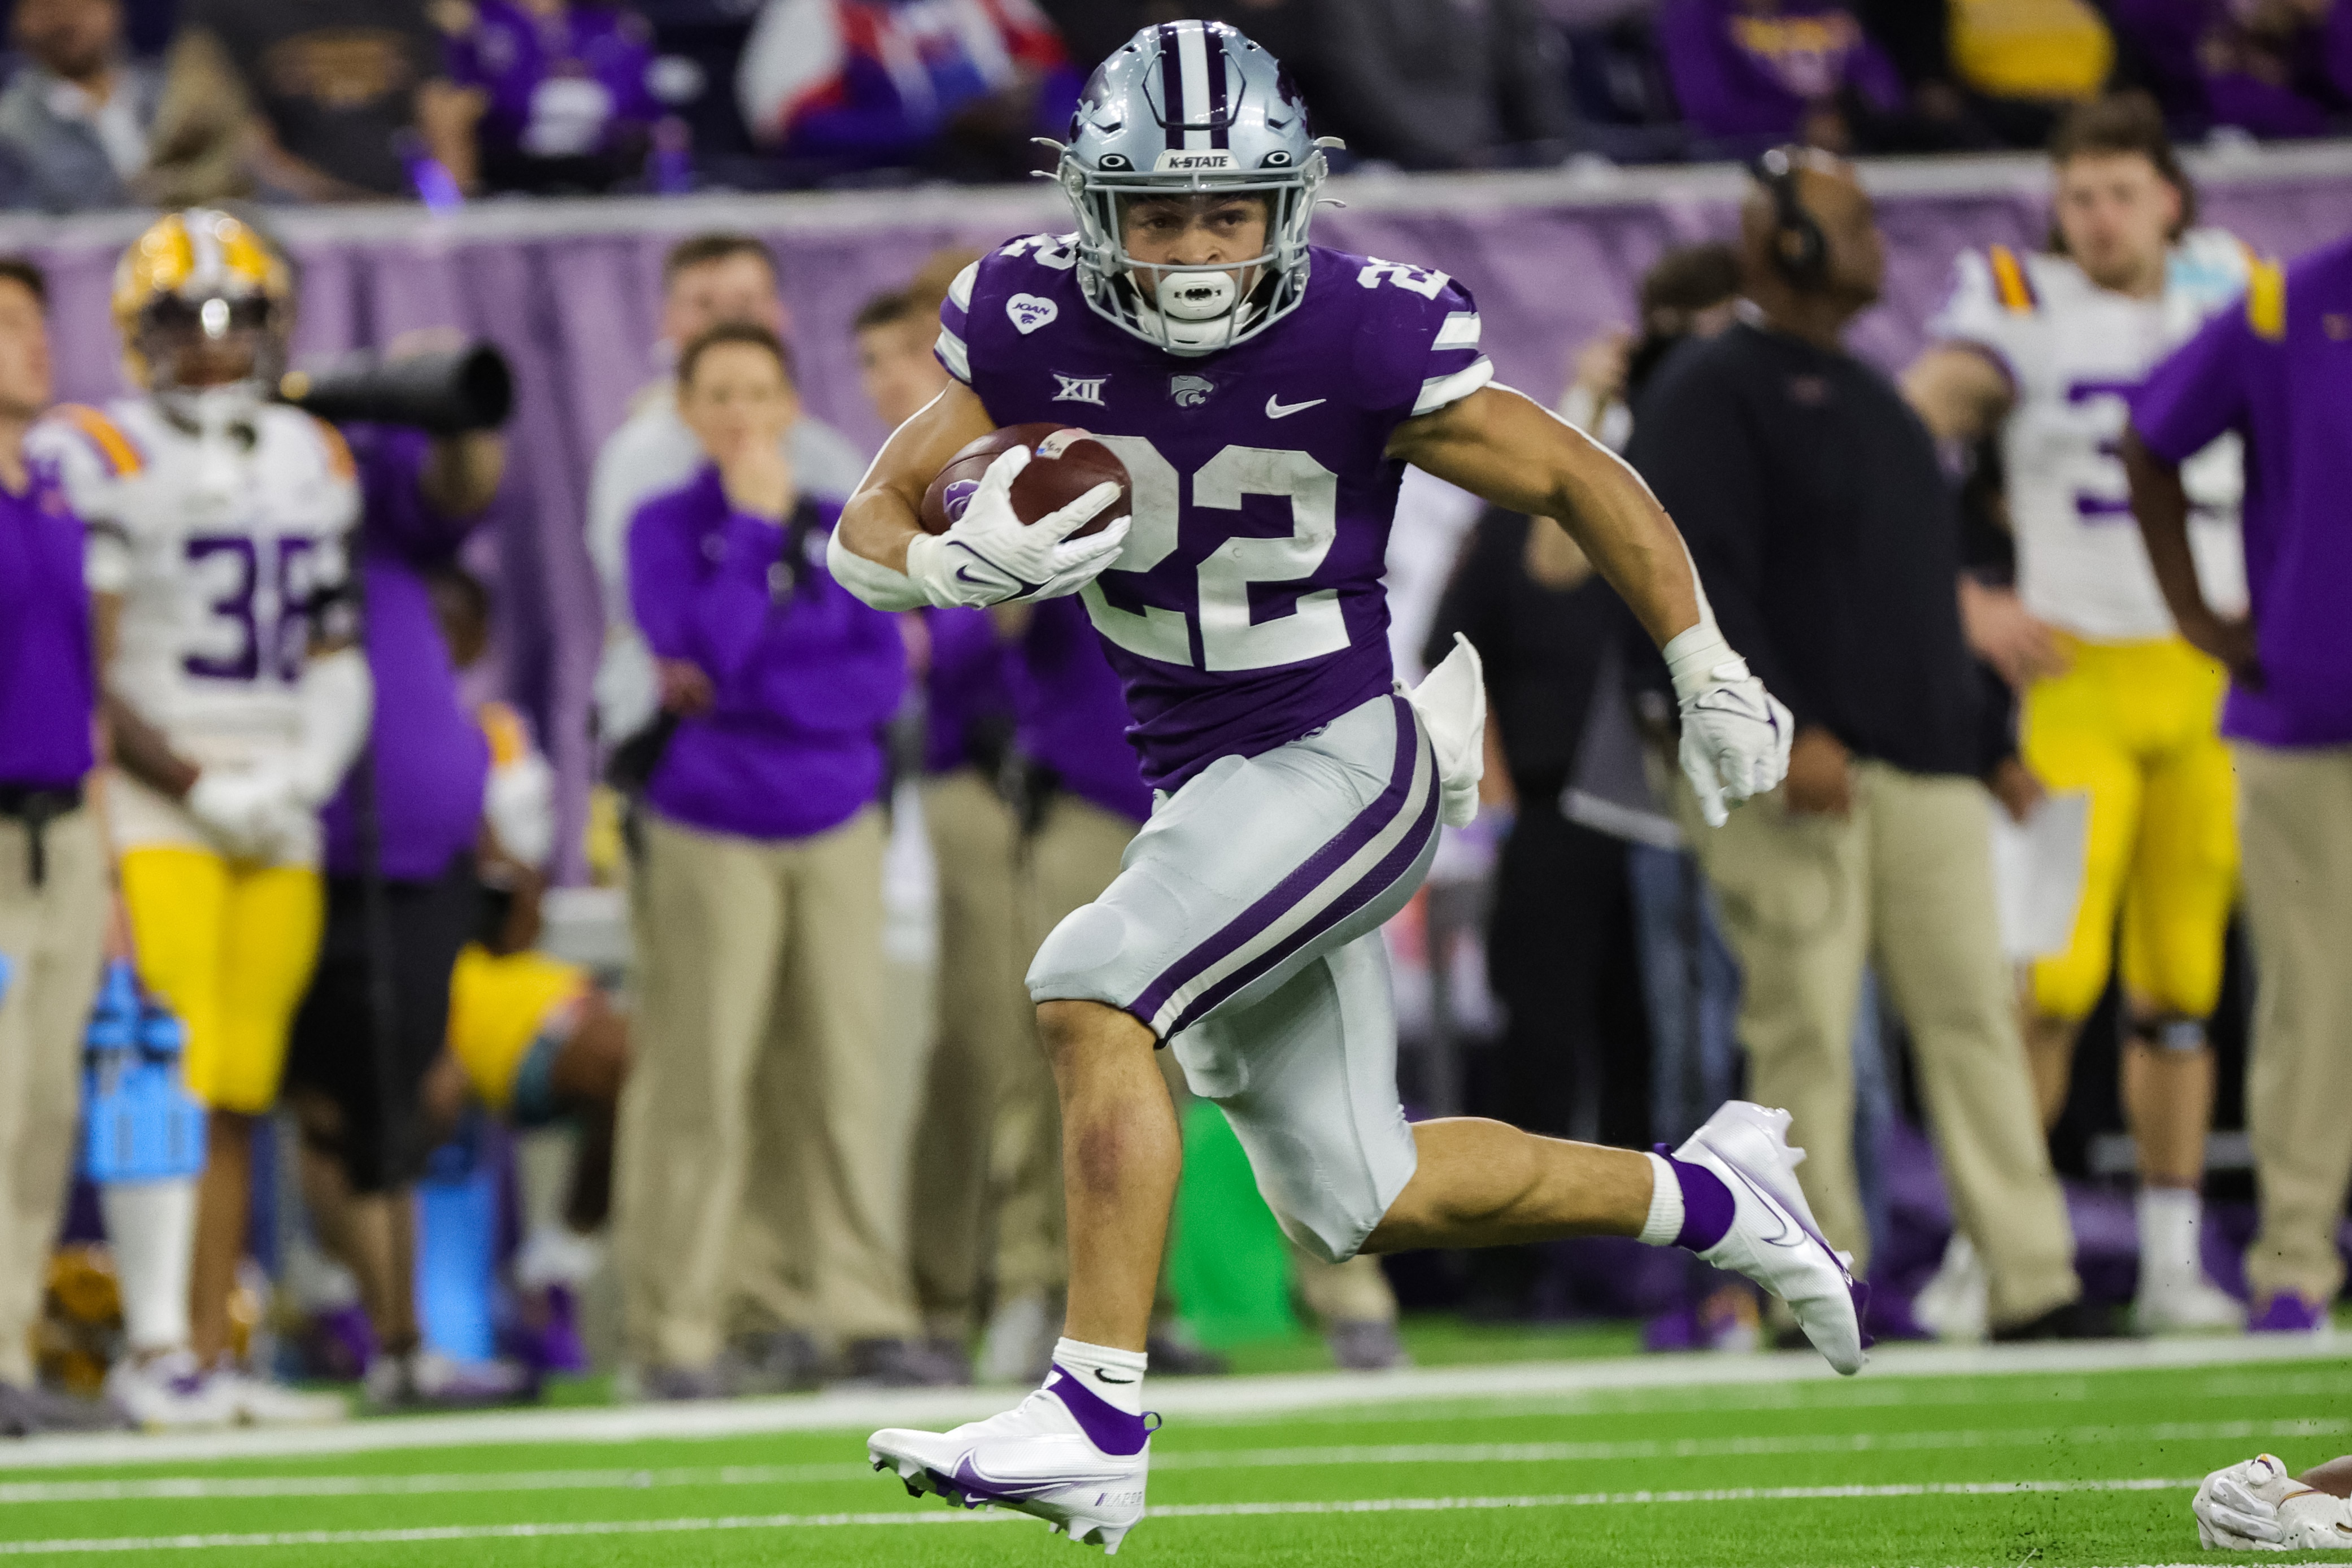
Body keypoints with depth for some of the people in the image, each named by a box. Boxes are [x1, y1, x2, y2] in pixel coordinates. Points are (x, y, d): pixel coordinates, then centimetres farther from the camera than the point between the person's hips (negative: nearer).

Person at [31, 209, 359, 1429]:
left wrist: (308, 772, -1)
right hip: (154, 799, -6)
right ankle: (157, 1348, -10)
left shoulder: (313, 461, 15)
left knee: (238, 1097, 4)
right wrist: (199, 788, -13)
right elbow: (92, 671, -9)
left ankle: (211, 1351, 6)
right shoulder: (98, 461, -6)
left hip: (279, 816, 6)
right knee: (165, 1083, -12)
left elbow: (336, 653, 17)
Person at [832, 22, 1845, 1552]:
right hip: (1204, 781, 6)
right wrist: (957, 565, -26)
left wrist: (1713, 680, 4)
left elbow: (1579, 482, -5)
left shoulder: (1361, 338, -19)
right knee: (1358, 1201, 12)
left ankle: (1097, 1423, -27)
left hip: (1343, 761, -6)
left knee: (1090, 992, -27)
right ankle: (1710, 1195, 34)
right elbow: (869, 525, -2)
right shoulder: (1036, 325, -8)